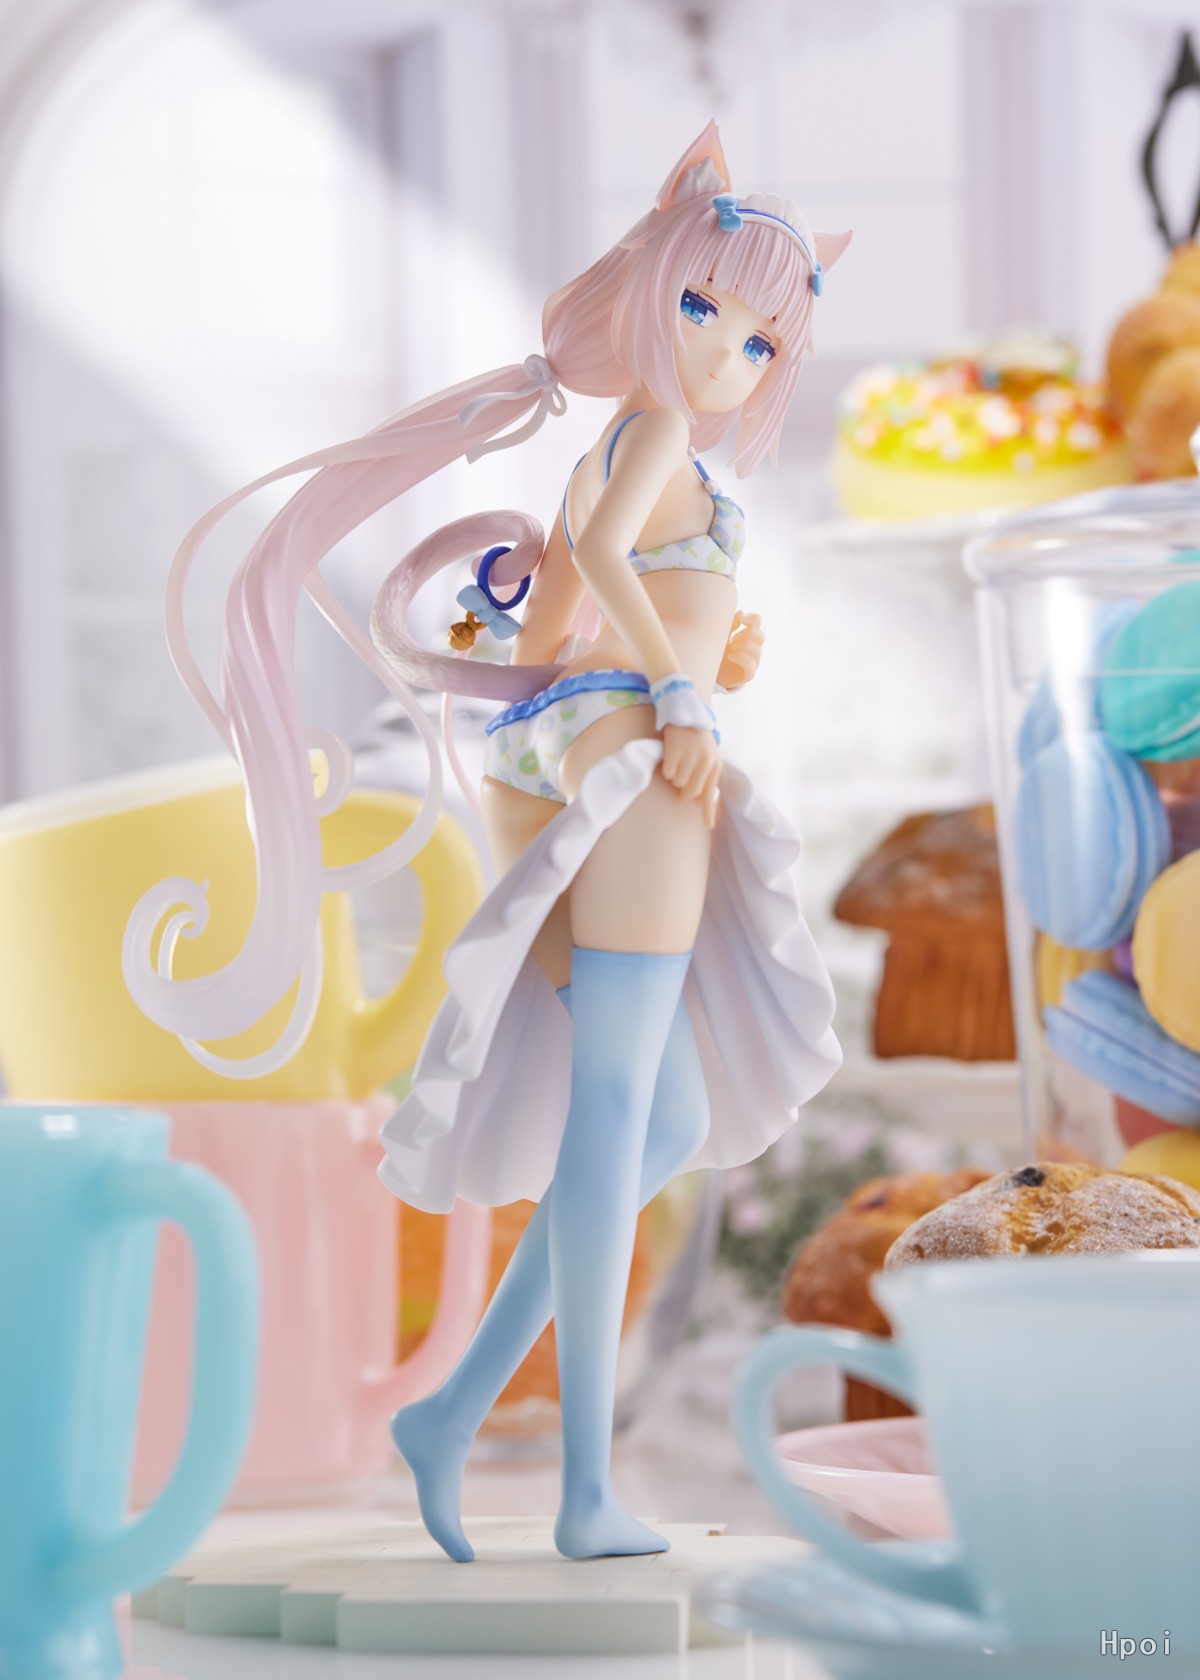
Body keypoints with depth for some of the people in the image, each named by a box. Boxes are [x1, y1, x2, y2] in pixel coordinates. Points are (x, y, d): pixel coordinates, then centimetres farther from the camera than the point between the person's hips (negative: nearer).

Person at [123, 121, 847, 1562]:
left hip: (558, 751, 9)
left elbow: (535, 654, 25)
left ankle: (458, 1408, 4)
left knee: (671, 1125, 11)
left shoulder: (602, 458, 24)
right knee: (613, 1113, -10)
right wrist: (681, 691, -14)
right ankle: (588, 1488, -12)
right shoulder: (658, 425, -1)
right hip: (631, 753, -9)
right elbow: (601, 544, -21)